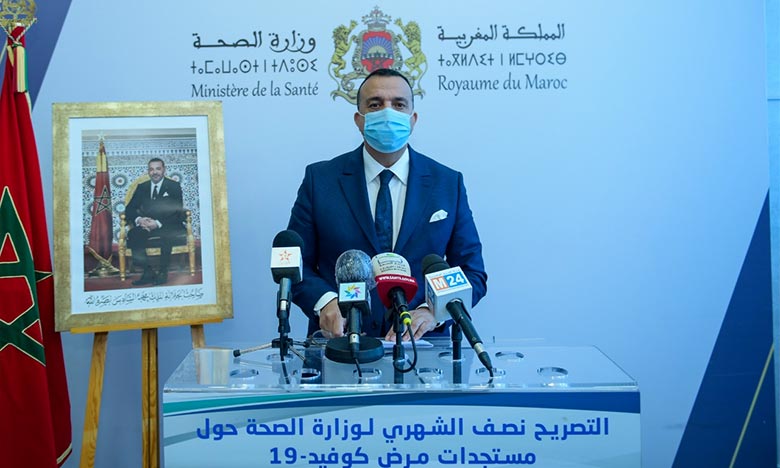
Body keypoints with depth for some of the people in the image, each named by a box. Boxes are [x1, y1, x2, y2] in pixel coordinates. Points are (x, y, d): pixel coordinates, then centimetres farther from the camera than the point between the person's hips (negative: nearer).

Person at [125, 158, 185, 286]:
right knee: (133, 234, -28)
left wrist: (158, 223, -23)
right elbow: (129, 209, 8)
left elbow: (177, 212, -8)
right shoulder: (142, 187, 14)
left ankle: (163, 272, -24)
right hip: (146, 225, 3)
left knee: (167, 233, -38)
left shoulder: (174, 186, 3)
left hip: (168, 226, -3)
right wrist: (139, 219, -17)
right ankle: (148, 272, -22)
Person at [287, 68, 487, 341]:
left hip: (419, 344, 1)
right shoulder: (319, 178, 5)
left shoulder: (448, 183, 7)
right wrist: (325, 301, -13)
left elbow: (472, 271, 9)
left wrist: (432, 311, -10)